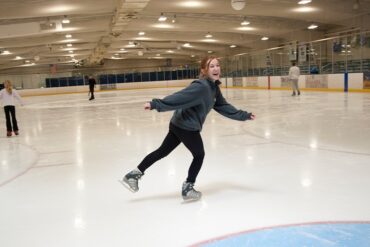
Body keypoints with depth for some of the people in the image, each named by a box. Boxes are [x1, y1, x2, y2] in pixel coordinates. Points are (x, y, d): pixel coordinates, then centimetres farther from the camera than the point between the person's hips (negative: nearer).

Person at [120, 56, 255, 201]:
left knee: (163, 151, 16)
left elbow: (223, 106, 14)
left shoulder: (214, 88, 7)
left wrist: (243, 116, 15)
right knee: (199, 155, 10)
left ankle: (134, 174, 25)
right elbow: (179, 97, -30)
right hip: (187, 127, -9)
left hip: (179, 124, 9)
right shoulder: (201, 86, -23)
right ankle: (188, 189, 23)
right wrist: (156, 104, -33)